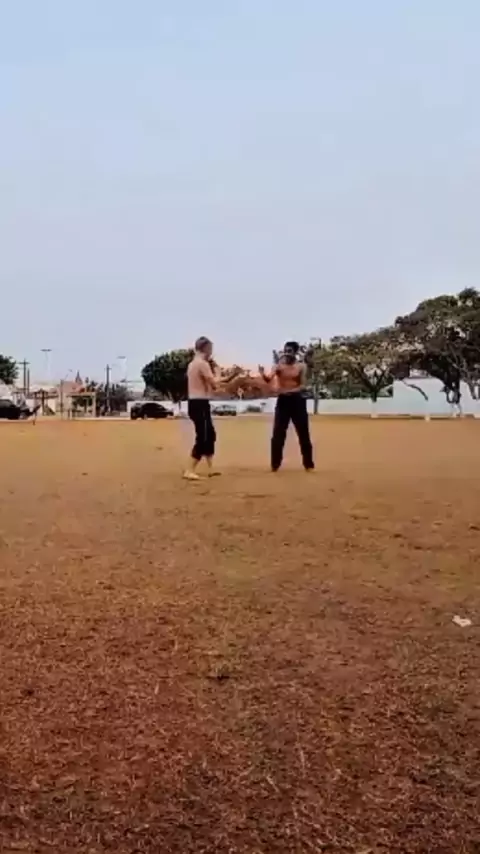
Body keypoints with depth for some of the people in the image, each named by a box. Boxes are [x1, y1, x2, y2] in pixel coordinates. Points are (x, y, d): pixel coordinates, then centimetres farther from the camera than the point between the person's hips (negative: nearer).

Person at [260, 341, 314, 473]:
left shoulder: (301, 366, 2)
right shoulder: (279, 366, 1)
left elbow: (303, 386, -6)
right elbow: (269, 379, -14)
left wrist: (291, 391, -25)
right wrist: (263, 374, -37)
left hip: (297, 401, 0)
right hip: (283, 401, 0)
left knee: (303, 434, 5)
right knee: (278, 434, -2)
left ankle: (309, 464, 14)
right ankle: (275, 464, 7)